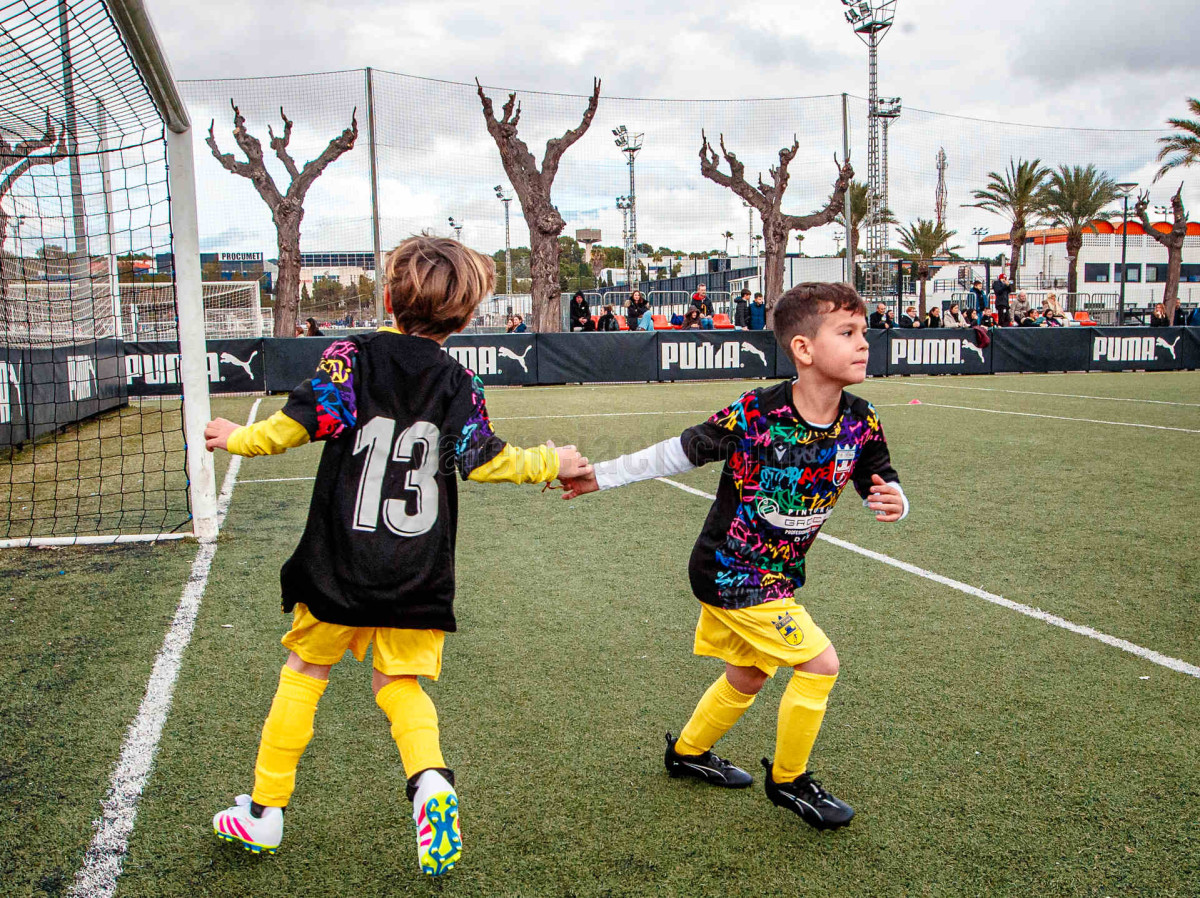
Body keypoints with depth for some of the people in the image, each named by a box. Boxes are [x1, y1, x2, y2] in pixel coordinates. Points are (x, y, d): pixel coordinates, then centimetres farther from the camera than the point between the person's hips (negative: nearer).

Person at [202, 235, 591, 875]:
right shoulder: (457, 380, -1)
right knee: (398, 684, 16)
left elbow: (298, 424, -11)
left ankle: (264, 811, 27)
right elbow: (485, 462, -6)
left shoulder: (351, 356, -6)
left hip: (341, 567, -1)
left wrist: (239, 439, 8)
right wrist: (552, 462, 9)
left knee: (304, 672, 17)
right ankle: (430, 783, -11)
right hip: (418, 575, 2)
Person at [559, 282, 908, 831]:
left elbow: (882, 486, 1)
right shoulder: (754, 414, -26)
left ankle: (688, 752, 49)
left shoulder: (860, 423, -10)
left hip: (776, 574, 7)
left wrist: (892, 504, -23)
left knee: (748, 677, 23)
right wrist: (599, 476, -12)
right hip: (730, 573, -7)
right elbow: (679, 453, -16)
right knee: (819, 663, -10)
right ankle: (788, 780, 14)